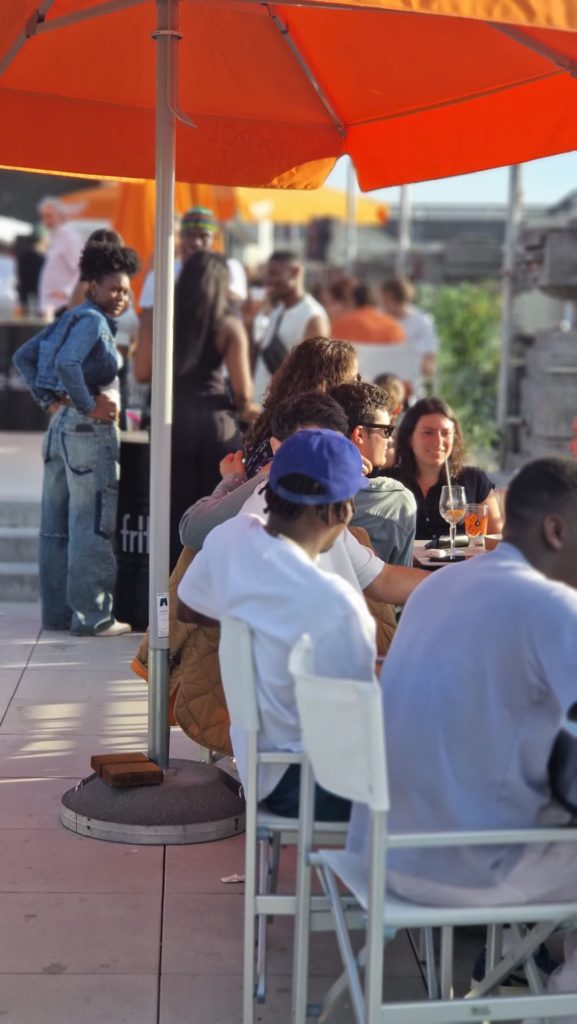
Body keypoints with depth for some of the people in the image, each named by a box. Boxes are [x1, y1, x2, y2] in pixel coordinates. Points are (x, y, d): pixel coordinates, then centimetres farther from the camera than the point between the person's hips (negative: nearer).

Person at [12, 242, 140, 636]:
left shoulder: (72, 318, 15)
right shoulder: (93, 320, -11)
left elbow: (24, 356, 17)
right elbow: (67, 363, -28)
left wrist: (49, 400, 10)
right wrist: (89, 405, -18)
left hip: (63, 424, 10)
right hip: (89, 428, -10)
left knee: (57, 526, 11)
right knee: (92, 526, -4)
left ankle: (57, 611, 19)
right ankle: (92, 616, -1)